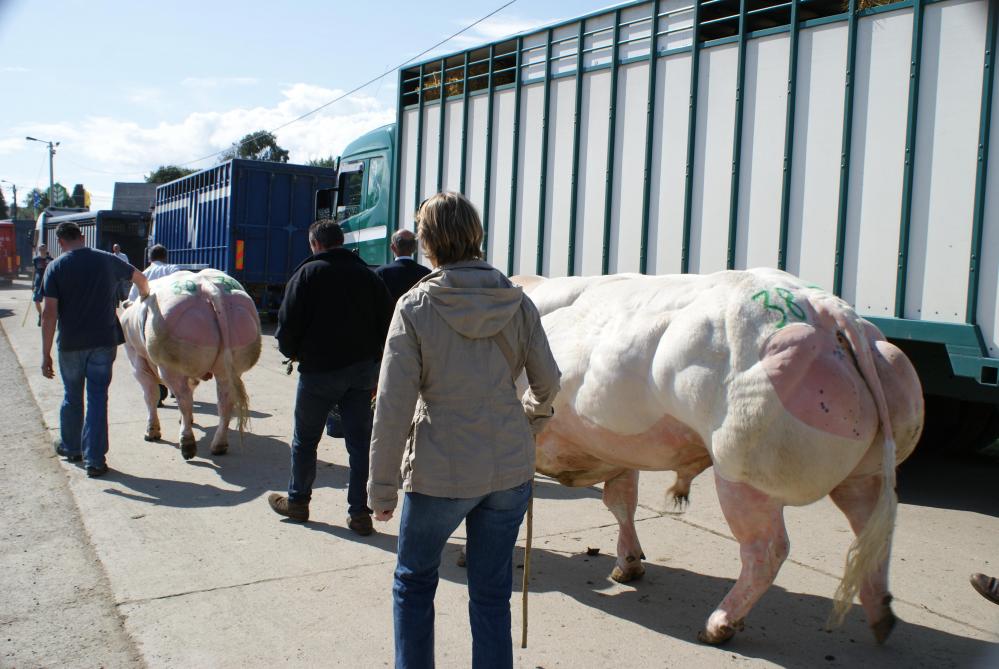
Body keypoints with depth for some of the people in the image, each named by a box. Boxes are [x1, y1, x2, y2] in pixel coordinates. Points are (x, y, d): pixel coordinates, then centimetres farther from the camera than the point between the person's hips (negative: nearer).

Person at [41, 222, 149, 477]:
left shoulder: (56, 267, -5)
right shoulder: (107, 260, 2)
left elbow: (49, 313, -11)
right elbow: (141, 279, 18)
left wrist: (46, 353, -8)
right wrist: (145, 297, 40)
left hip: (70, 344, 0)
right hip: (104, 341, 1)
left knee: (72, 396, 18)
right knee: (97, 398, 3)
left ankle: (70, 448, 34)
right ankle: (94, 459, 0)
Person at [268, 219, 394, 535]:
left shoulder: (308, 272, -6)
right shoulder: (367, 274, 7)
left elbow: (288, 322, -10)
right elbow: (385, 322, 7)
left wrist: (291, 352, 9)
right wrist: (373, 367, 12)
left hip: (320, 370, -4)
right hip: (362, 370, 4)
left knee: (305, 438, 13)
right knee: (360, 441, 7)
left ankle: (297, 500, 27)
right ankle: (359, 512, 8)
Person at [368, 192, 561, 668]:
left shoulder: (415, 306, -11)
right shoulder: (517, 302, -2)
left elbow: (393, 405, -12)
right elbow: (547, 384, 4)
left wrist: (381, 486, -4)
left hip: (440, 472, -3)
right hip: (510, 469, 3)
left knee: (413, 581, 21)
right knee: (492, 594, 16)